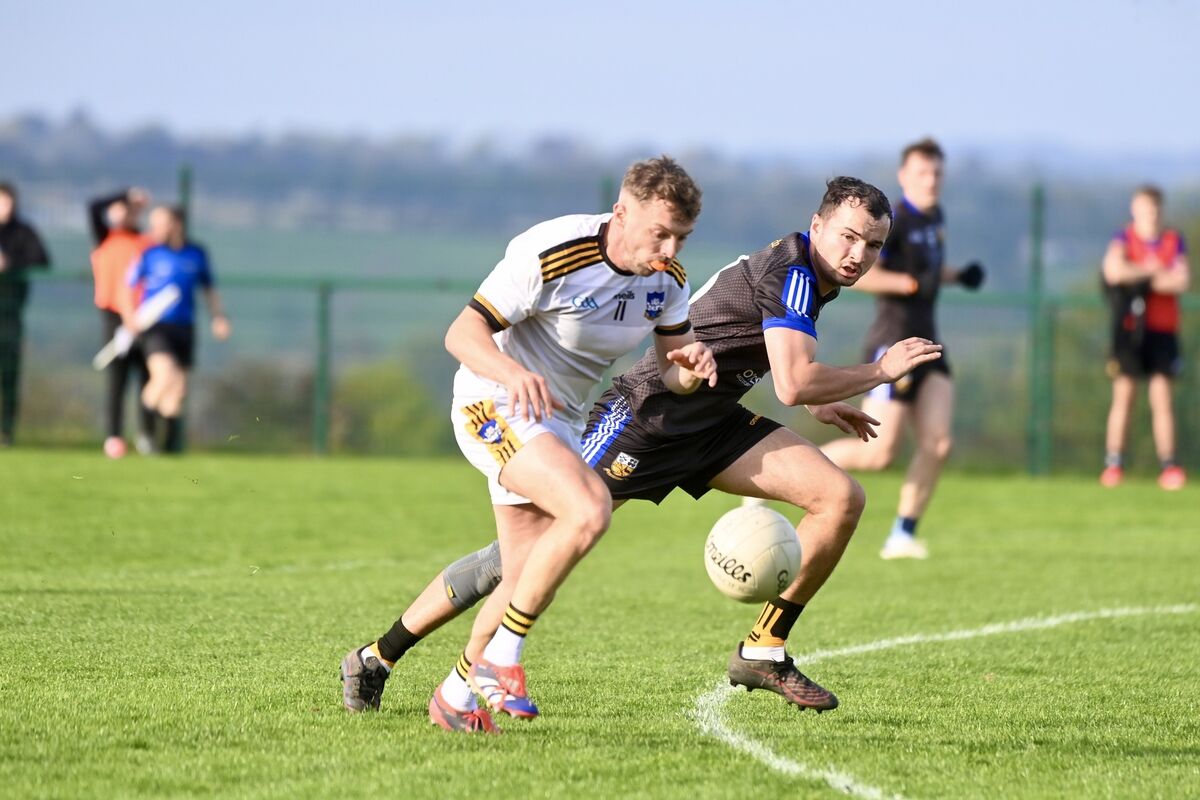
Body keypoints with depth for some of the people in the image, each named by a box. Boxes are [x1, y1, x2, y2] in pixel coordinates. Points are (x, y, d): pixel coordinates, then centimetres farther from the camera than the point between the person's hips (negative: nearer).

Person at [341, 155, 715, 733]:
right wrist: (513, 373, -44)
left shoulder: (667, 278, -4)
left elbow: (670, 374, 4)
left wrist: (691, 366, -22)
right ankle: (499, 659, -20)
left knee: (531, 584, 5)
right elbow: (462, 332, -23)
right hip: (493, 406, -8)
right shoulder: (549, 254, -25)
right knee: (589, 510, -29)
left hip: (559, 423, 8)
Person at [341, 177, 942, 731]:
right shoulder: (790, 272, -21)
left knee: (841, 498, -3)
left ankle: (763, 653, 3)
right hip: (643, 415, -9)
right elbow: (793, 384, -31)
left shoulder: (805, 274, 8)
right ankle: (379, 658, -1)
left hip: (710, 423, 9)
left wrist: (818, 403, 21)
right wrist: (880, 373, -18)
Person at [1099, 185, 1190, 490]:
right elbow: (1113, 271, -18)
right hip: (1130, 328, -2)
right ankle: (1114, 463, -4)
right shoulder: (1124, 239, 2)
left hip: (1163, 329, 2)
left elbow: (1182, 281, -4)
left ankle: (1168, 465, -6)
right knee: (1123, 395, -5)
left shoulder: (1174, 241, 10)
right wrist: (1151, 270, -8)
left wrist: (1140, 280, -10)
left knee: (1162, 396, -3)